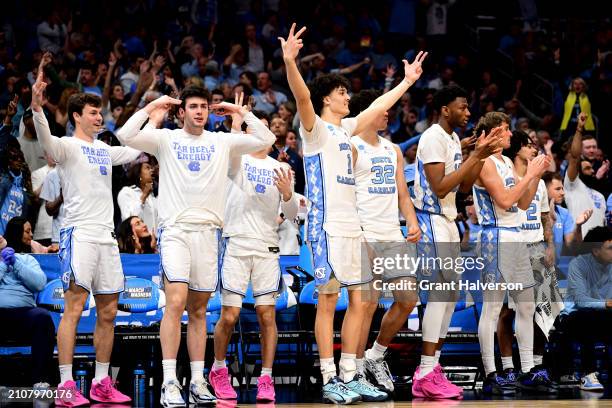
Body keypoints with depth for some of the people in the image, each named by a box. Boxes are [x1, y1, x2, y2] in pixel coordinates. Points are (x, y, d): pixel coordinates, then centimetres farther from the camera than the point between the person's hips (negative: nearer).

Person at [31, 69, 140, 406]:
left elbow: (137, 151, 35)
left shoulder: (104, 149, 18)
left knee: (108, 312, 9)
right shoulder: (68, 146, -3)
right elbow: (46, 141, -26)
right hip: (79, 234, -8)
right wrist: (36, 106, -43)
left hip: (106, 235, 8)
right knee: (74, 307, -13)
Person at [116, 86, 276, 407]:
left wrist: (242, 112, 10)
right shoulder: (165, 139, 4)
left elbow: (266, 140, 10)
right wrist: (152, 107, -3)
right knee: (176, 301, -17)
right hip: (175, 228, -3)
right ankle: (169, 382, -18)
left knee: (199, 309, 8)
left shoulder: (222, 141, 12)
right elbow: (125, 136, -8)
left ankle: (197, 381, 11)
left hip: (208, 230, 3)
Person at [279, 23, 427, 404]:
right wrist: (289, 62, -40)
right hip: (327, 226, -8)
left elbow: (378, 106, 31)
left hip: (352, 226, 8)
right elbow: (302, 96, -24)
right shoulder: (315, 127, -5)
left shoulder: (345, 128, 17)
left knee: (358, 301, 7)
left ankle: (348, 375, 12)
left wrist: (407, 81, 36)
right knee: (328, 301, -5)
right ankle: (330, 380, -3)